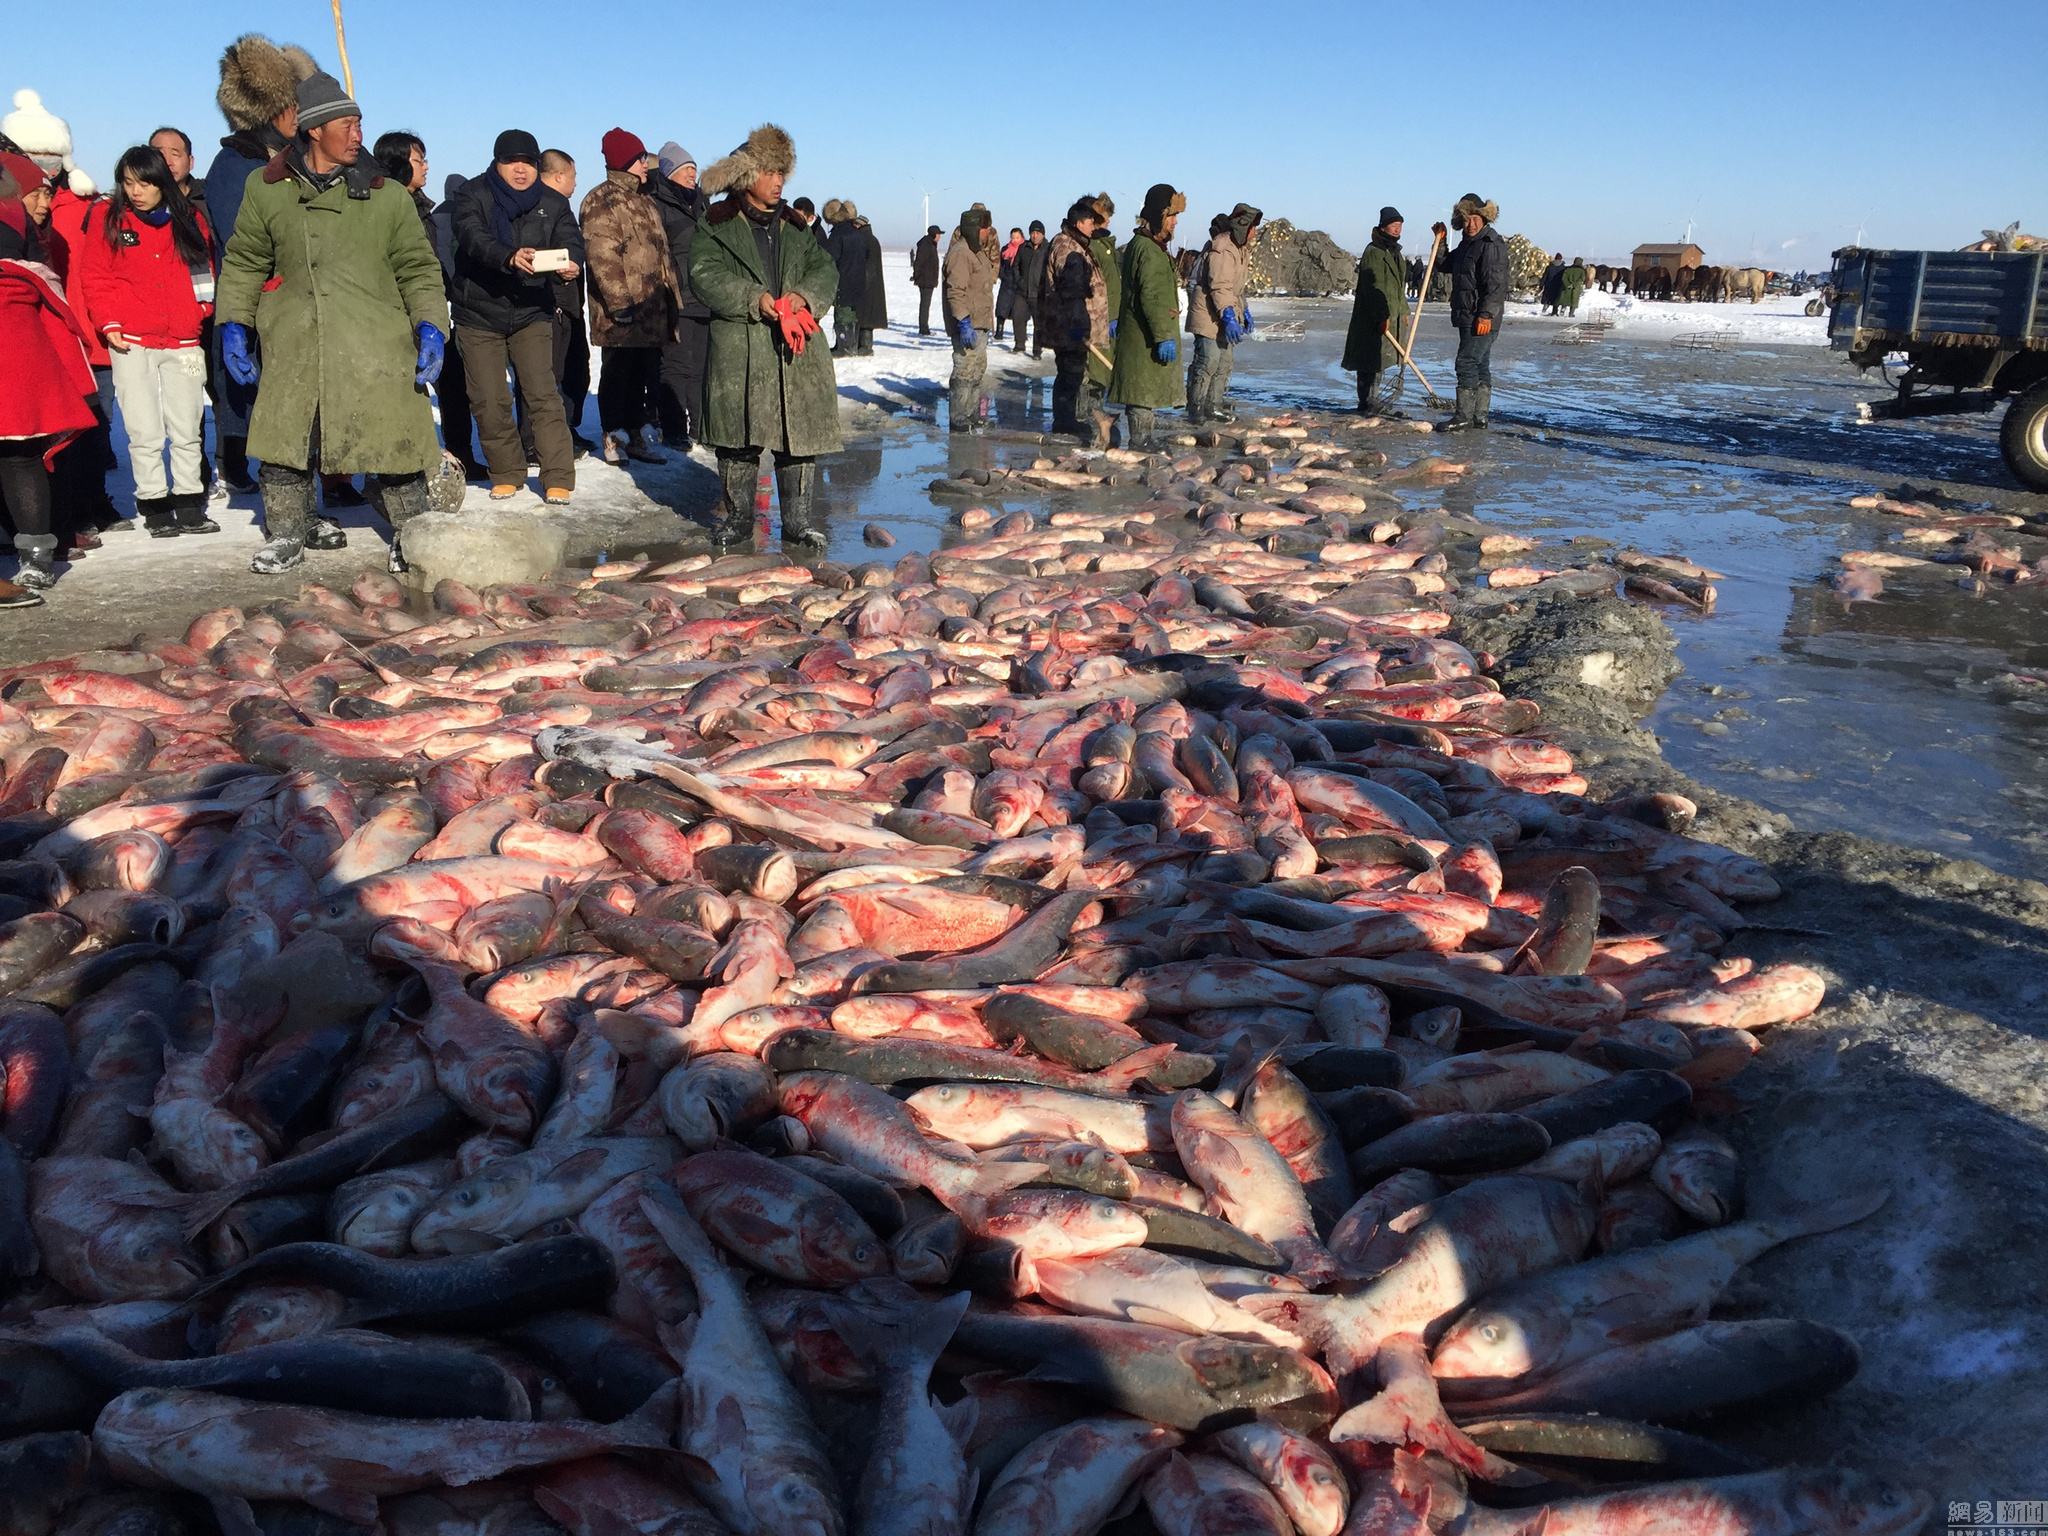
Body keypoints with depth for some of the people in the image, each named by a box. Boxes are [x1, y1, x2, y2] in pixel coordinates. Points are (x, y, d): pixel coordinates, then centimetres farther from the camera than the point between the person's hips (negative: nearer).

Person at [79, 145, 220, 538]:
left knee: (187, 430, 5)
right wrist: (109, 323, -6)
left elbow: (205, 272, 15)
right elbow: (95, 276, 3)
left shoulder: (190, 221, 8)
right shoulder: (110, 221, 4)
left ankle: (189, 505, 12)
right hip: (132, 343, -1)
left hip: (183, 342, 2)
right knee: (144, 432, -1)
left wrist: (202, 313, 2)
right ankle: (154, 507, 5)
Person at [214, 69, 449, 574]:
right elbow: (243, 262, 14)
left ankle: (409, 536, 18)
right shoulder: (267, 189, 6)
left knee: (395, 441, 0)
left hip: (378, 347, -1)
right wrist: (233, 324, 7)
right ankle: (286, 536, 23)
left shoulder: (387, 195, 3)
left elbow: (418, 268, 6)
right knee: (286, 440, 6)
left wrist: (431, 327, -7)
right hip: (294, 345, 2)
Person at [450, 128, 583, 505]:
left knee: (543, 395, -9)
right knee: (489, 401, 4)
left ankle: (558, 478, -5)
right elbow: (473, 236, -22)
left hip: (532, 313, 1)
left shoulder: (552, 203, 5)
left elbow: (571, 239, -8)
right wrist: (509, 258, -42)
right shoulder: (474, 196, -4)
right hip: (479, 314, 0)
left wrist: (572, 264, -33)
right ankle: (507, 473, 19)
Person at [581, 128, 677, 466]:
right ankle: (614, 438, 7)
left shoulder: (645, 201, 20)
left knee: (645, 374, 10)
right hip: (622, 312, -8)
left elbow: (660, 254, 25)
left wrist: (671, 296, 20)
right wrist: (619, 302, -21)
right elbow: (602, 256, -16)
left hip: (652, 310, 8)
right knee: (618, 372, -1)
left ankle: (635, 435, 19)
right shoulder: (602, 201, -8)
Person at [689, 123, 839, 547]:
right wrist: (754, 299, -18)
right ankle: (736, 516, 15)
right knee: (738, 439, 2)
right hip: (738, 351, -3)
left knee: (799, 435, 1)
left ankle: (799, 520, 9)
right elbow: (705, 274, -6)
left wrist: (805, 295, -10)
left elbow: (824, 269, 11)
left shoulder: (793, 226, 17)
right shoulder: (718, 225, 4)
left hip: (796, 351, 3)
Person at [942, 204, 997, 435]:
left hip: (979, 324, 11)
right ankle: (959, 424, -7)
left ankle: (972, 418, 28)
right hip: (968, 326, -11)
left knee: (978, 370, 18)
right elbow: (956, 291, -24)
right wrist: (964, 322, -29)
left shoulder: (977, 251, 17)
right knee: (966, 372, -10)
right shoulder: (960, 252, -17)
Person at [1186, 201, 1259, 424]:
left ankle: (1213, 405, 22)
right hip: (1209, 315, -10)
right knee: (1208, 362, -9)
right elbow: (1219, 287, -26)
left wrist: (1244, 311, 22)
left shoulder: (1240, 248, 14)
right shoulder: (1222, 249, -20)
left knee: (1225, 362, 13)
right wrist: (1228, 317, -31)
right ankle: (1196, 409, -1)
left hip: (1225, 315, 10)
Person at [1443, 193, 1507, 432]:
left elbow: (1496, 284, -20)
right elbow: (1447, 265, 31)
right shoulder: (1467, 242, 17)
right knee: (1480, 365, 13)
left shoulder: (1491, 244, -14)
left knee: (1467, 363, -12)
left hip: (1482, 318, -10)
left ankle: (1464, 417, -10)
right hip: (1467, 316, 10)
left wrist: (1486, 314, -25)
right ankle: (1480, 416, 19)